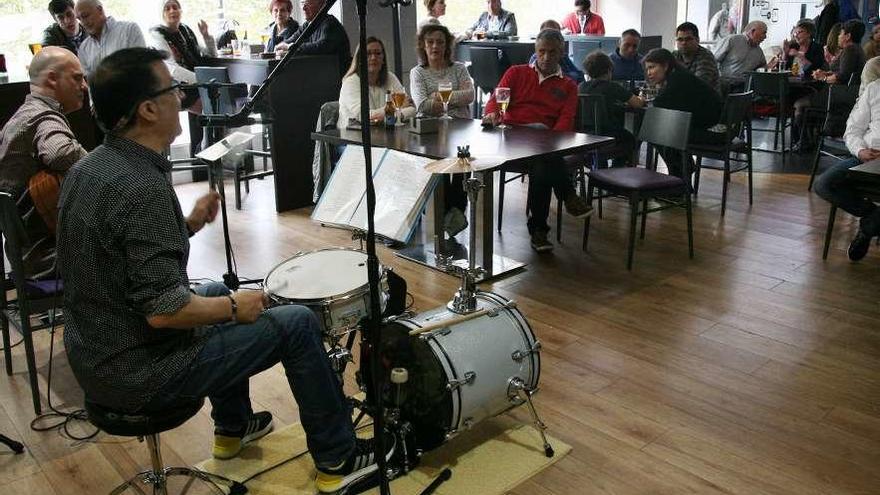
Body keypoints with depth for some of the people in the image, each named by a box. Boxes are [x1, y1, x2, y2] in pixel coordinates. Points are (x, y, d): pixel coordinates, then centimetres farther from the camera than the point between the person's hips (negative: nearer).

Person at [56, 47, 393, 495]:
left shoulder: (87, 168, 2)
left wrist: (188, 225, 6)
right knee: (297, 323, -2)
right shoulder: (144, 187, -27)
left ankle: (232, 428, 41)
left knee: (216, 292, 30)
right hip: (140, 377, -9)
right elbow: (162, 310, -29)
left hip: (90, 357, 10)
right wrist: (235, 306, -14)